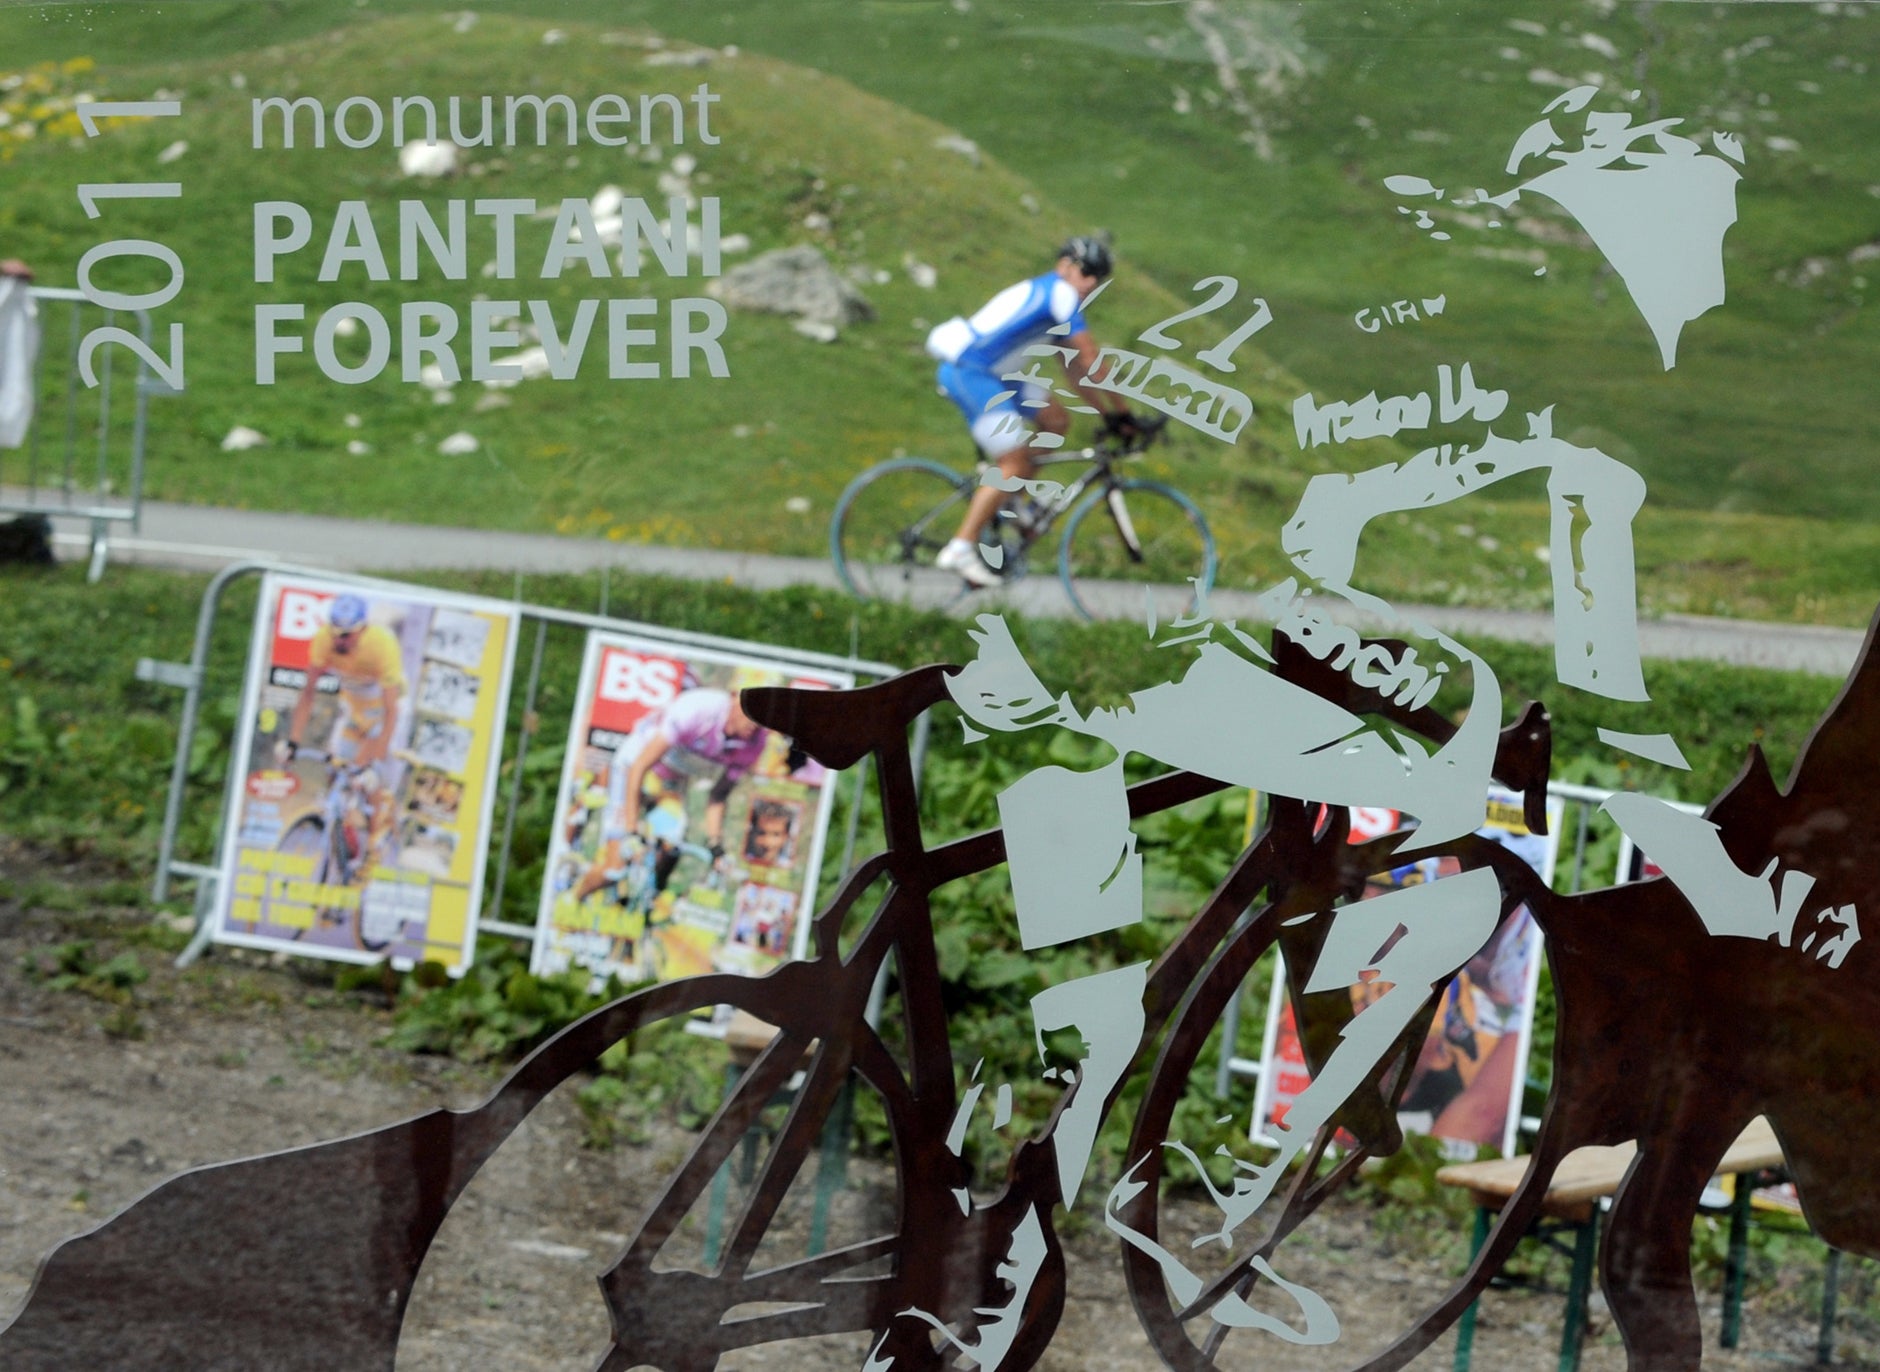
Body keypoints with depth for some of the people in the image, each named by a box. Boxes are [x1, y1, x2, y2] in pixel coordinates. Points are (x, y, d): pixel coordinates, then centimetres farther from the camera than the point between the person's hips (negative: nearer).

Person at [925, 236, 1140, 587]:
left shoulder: (1047, 297, 22)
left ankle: (1005, 500, 14)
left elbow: (1075, 368, 25)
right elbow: (1090, 361, -10)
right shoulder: (1060, 292, -8)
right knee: (1014, 464, -12)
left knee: (1056, 420, 13)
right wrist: (1120, 409, -3)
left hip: (991, 375, 10)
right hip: (969, 372, -10)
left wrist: (1107, 413, 21)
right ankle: (961, 548, -14)